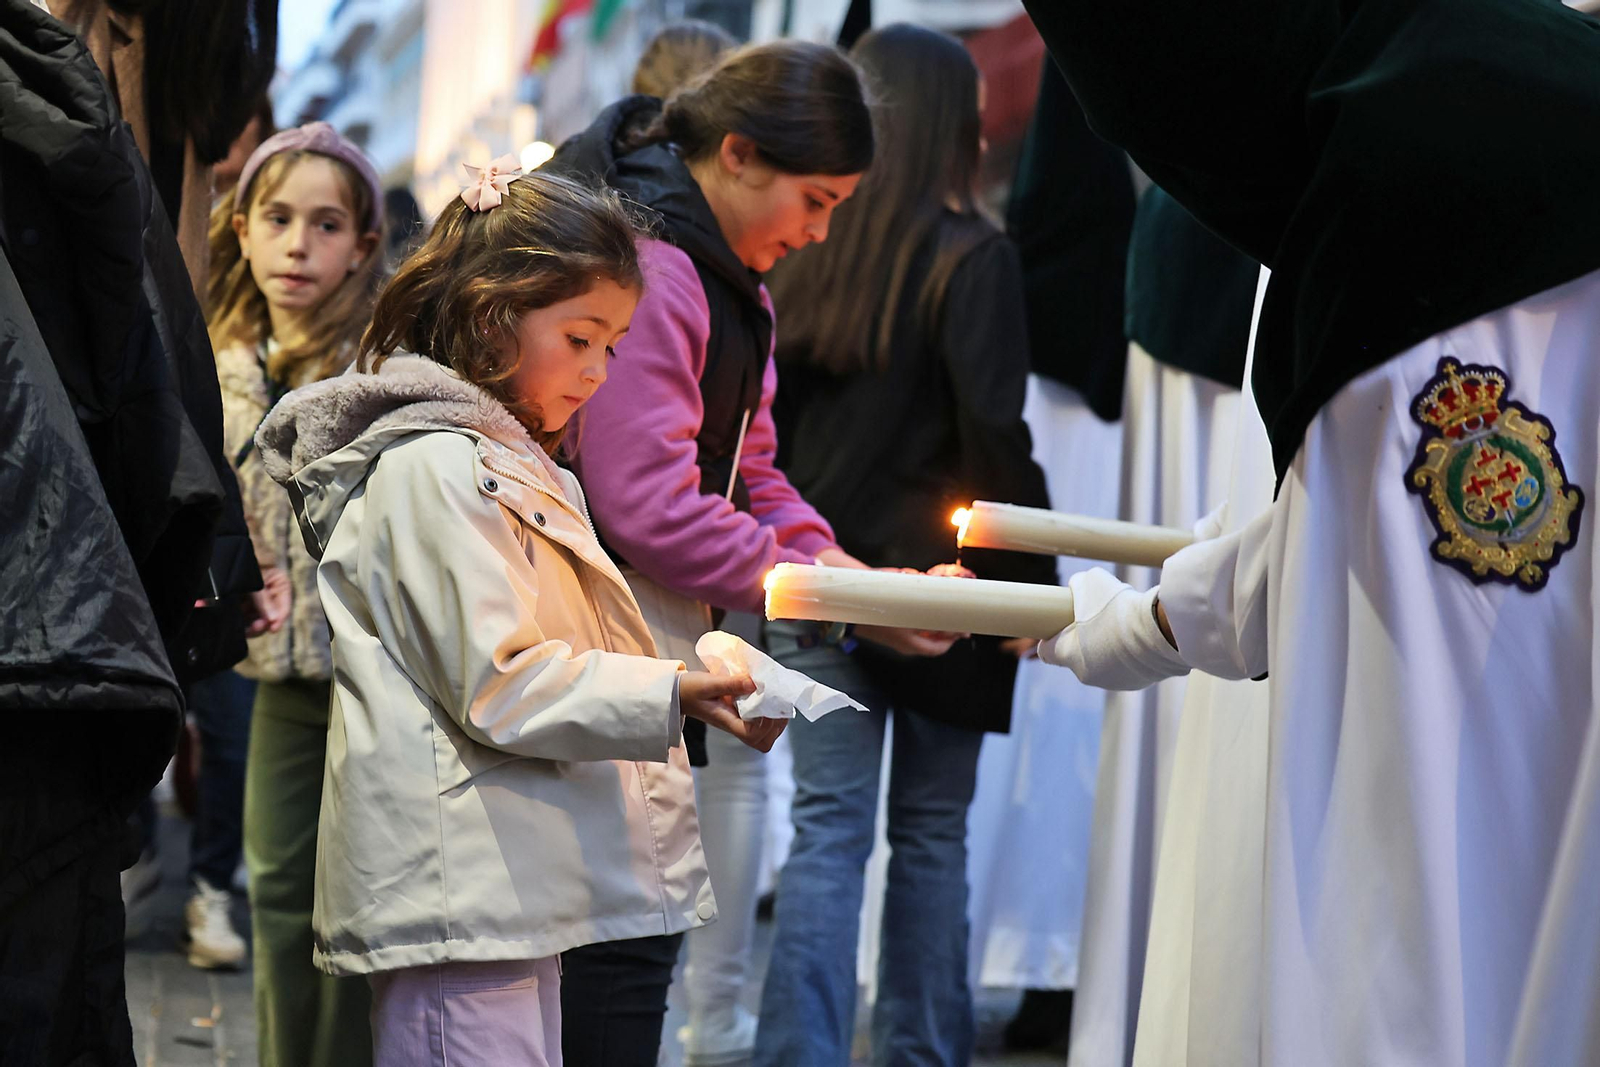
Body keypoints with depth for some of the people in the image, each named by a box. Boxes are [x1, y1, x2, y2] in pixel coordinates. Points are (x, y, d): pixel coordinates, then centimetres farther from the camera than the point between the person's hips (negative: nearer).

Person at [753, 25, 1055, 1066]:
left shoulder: (803, 251, 3)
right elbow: (995, 433, -15)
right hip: (934, 580, -3)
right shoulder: (972, 257, -10)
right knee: (932, 831, 9)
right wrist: (1033, 584, -8)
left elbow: (769, 415, 7)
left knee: (827, 827, 4)